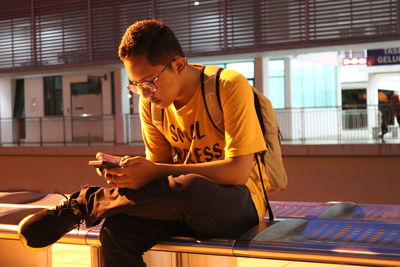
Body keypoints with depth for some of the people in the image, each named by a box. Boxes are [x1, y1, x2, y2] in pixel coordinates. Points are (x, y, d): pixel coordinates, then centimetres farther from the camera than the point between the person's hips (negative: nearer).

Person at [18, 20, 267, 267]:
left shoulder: (230, 87, -16)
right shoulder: (151, 102, 3)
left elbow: (238, 171, -21)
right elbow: (159, 164, 10)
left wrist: (155, 172, -25)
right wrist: (124, 166, -13)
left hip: (240, 201, -4)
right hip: (185, 202, 4)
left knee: (190, 189, -38)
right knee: (116, 230, -27)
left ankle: (83, 203, -17)